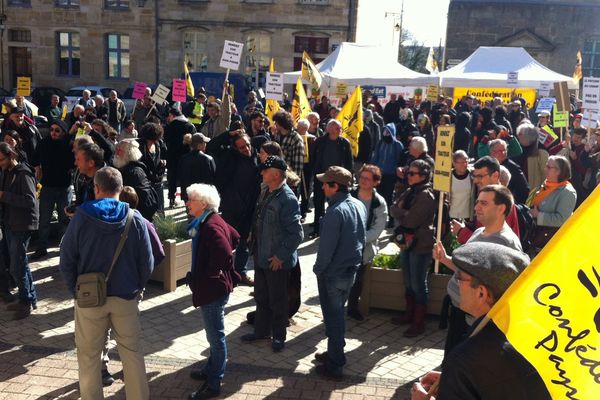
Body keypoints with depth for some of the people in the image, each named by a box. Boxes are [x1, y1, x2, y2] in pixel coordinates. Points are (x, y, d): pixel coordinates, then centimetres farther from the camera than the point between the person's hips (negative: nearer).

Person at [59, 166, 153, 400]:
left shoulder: (81, 217, -10)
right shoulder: (135, 219, -8)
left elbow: (66, 260, -6)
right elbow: (147, 263, -5)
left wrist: (75, 290, 7)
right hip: (126, 298, 1)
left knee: (89, 356, 15)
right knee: (132, 353, 14)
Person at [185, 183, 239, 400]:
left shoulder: (211, 226, -24)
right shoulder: (212, 221, 7)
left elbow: (225, 254, -37)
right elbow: (234, 238, 20)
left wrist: (210, 273, -21)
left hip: (213, 289, -10)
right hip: (214, 287, 10)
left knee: (216, 336, 2)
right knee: (215, 334, 23)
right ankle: (212, 370, 39)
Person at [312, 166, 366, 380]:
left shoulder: (335, 212, -26)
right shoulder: (359, 205, 1)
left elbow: (326, 246, -24)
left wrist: (318, 268, -9)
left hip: (333, 274, -8)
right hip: (351, 270, 8)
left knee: (333, 317, 5)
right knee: (338, 313, 22)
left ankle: (334, 366, 16)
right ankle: (335, 353, 36)